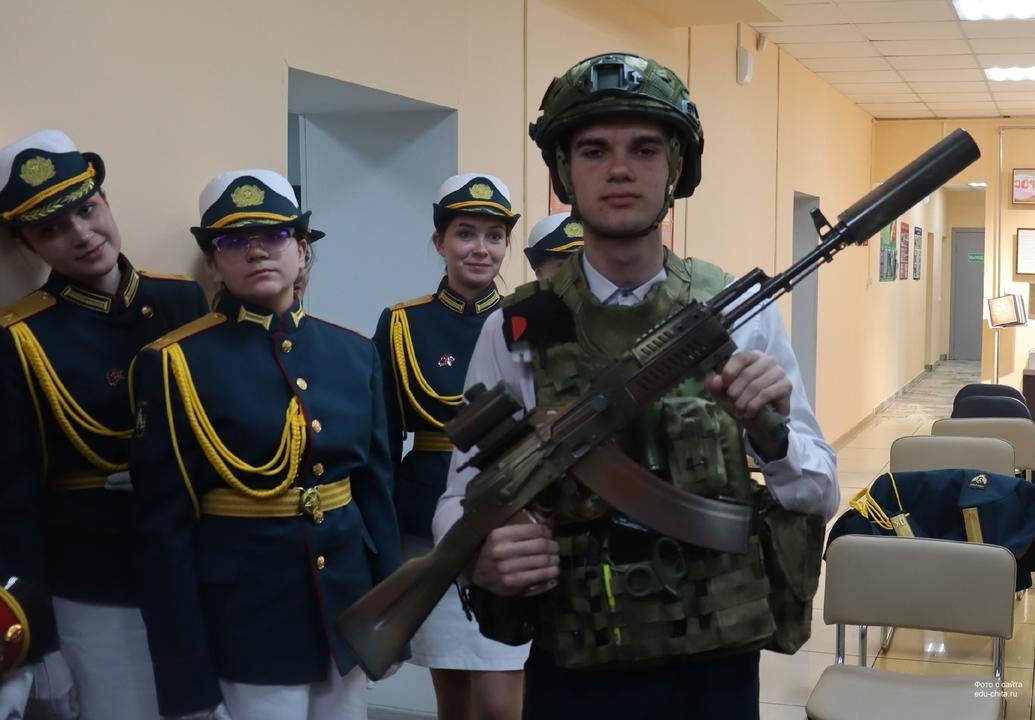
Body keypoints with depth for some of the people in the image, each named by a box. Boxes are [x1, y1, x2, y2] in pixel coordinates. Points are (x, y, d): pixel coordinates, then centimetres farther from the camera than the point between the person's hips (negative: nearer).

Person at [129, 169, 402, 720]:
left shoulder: (354, 352, 4)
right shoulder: (175, 364, -10)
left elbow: (376, 489, 9)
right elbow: (163, 530, -11)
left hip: (347, 611, 5)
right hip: (242, 624, -5)